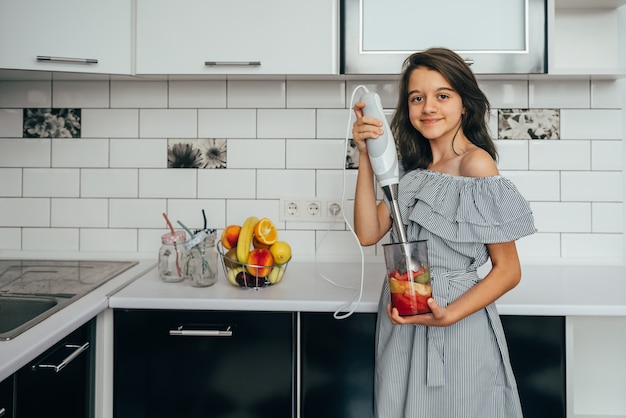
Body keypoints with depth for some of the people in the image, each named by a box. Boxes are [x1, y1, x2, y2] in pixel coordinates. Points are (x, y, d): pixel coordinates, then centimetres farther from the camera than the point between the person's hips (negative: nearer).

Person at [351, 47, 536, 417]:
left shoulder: (476, 164, -15)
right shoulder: (414, 167, 6)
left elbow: (508, 270, -14)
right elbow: (368, 233, -4)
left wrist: (448, 315, -26)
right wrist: (366, 157, -10)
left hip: (458, 324, -6)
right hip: (401, 323, 7)